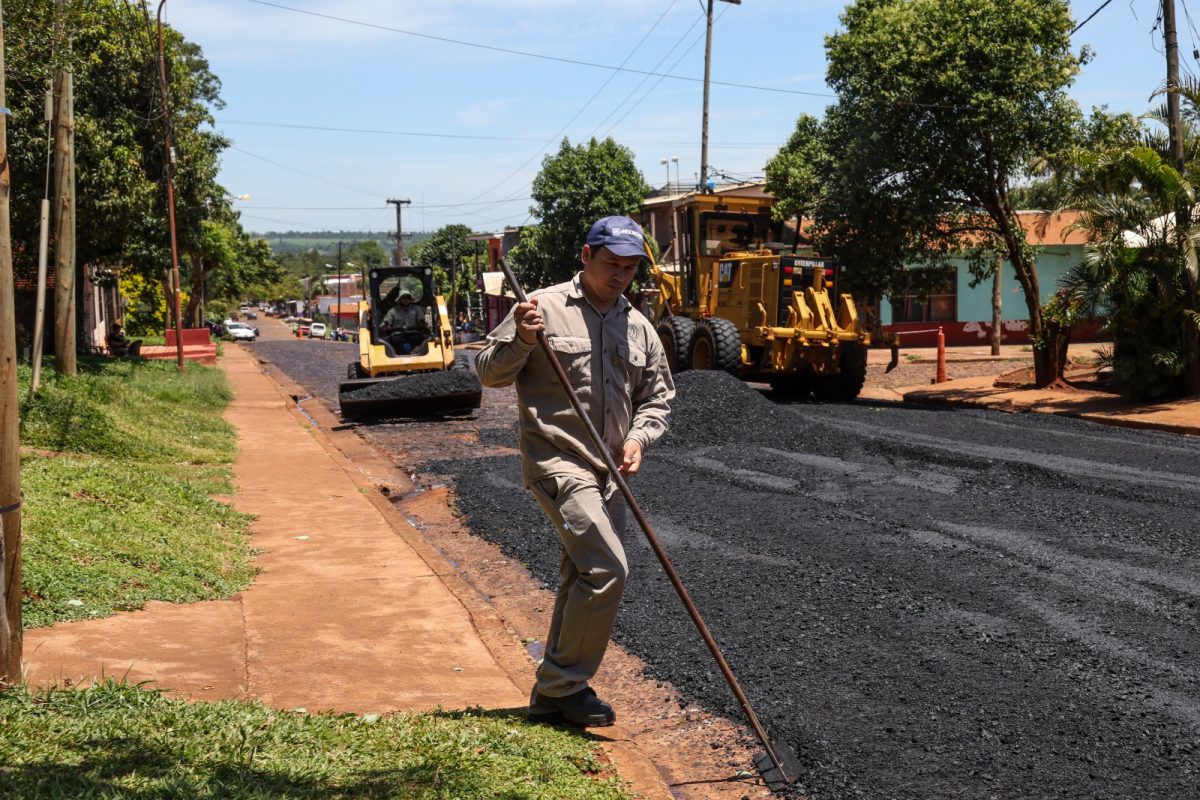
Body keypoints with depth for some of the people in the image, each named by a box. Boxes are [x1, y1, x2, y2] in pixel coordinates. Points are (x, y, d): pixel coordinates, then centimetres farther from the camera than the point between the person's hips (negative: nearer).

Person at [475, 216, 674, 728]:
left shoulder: (639, 327, 13)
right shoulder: (544, 308, -4)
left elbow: (657, 395, 17)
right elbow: (489, 373, -4)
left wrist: (639, 437, -2)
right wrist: (521, 340, -23)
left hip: (608, 473, 7)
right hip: (557, 462, -7)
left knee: (583, 580, 11)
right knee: (607, 569, -17)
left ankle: (553, 696, 23)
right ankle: (565, 683, -3)